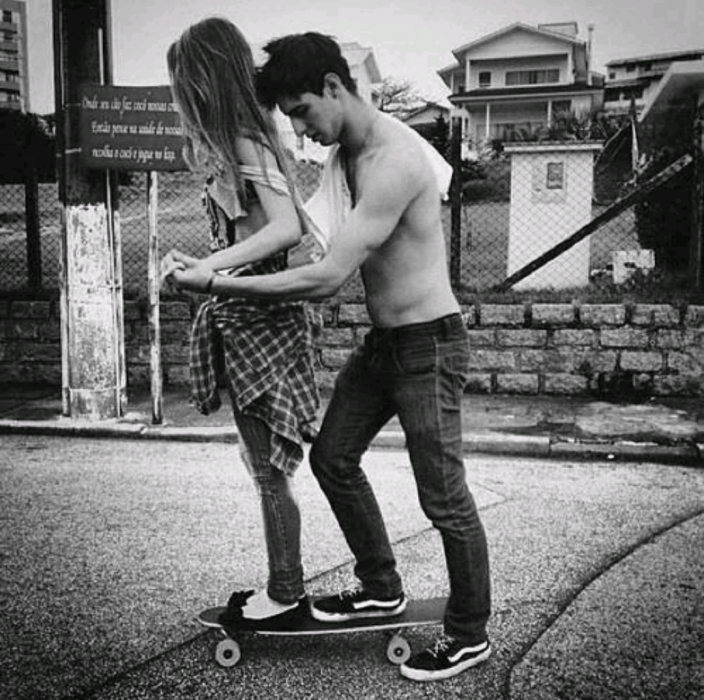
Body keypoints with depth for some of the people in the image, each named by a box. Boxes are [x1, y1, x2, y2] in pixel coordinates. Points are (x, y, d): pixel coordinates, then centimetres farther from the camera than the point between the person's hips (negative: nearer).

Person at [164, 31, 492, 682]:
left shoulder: (393, 163, -25)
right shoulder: (343, 155, 6)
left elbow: (328, 278, -28)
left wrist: (217, 283, -23)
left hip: (429, 343, -9)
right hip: (381, 341, 10)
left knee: (443, 496, 1)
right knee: (332, 457, 15)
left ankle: (470, 635, 22)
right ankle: (381, 587, 32)